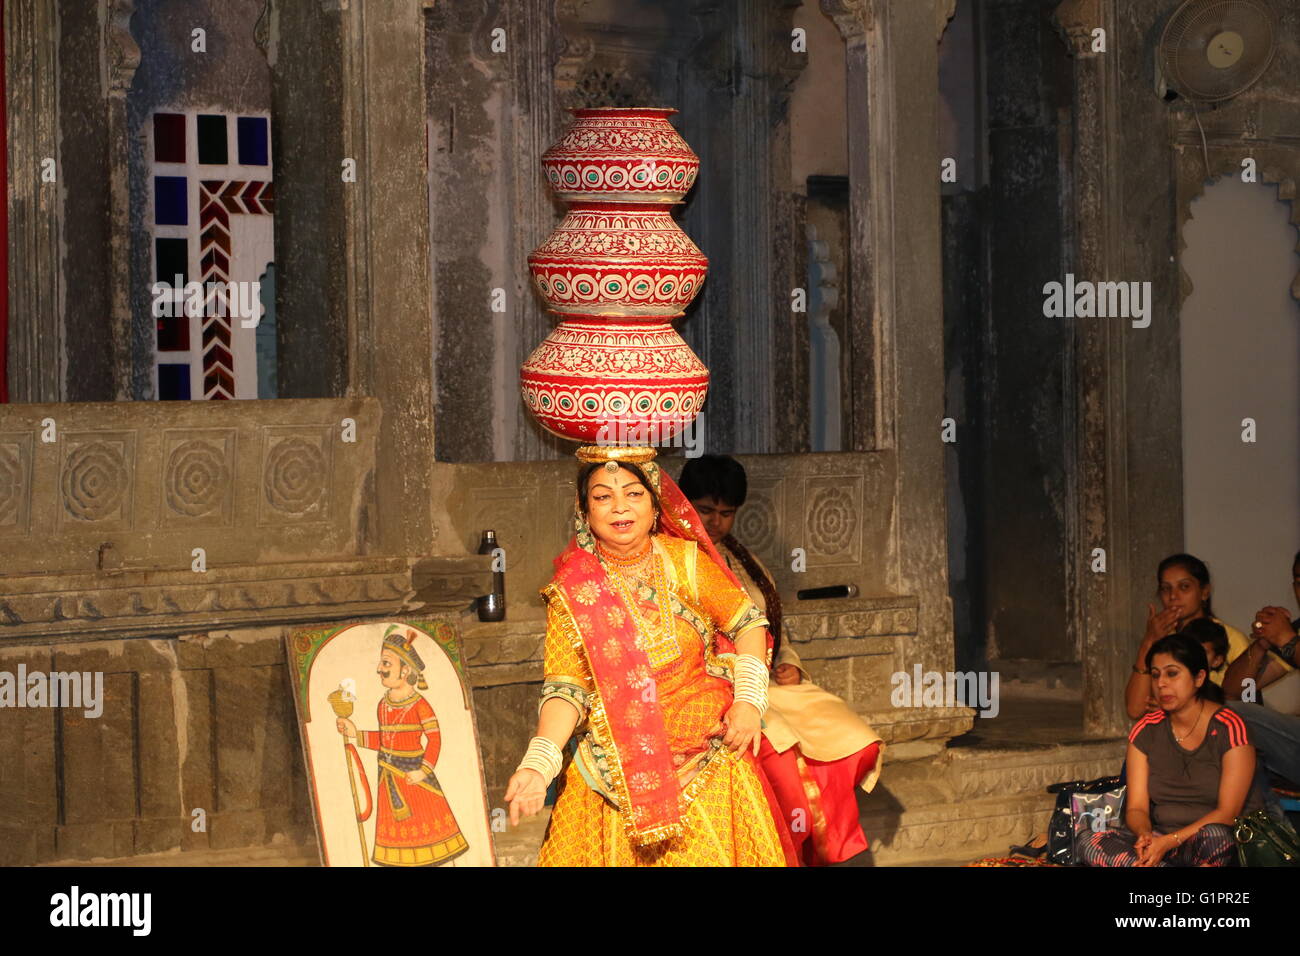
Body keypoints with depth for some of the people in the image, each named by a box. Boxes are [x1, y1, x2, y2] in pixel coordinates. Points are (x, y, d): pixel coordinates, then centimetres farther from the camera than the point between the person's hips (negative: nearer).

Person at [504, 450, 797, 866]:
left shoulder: (686, 561, -2)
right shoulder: (571, 592, -5)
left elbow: (747, 623, 6)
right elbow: (567, 689, -9)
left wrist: (748, 700, -8)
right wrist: (538, 764, -24)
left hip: (706, 757, 1)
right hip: (620, 772, -1)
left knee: (708, 851, -3)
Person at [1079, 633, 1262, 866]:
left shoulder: (1229, 728, -7)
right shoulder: (1145, 732, 6)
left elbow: (1227, 812, -12)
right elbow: (1136, 808, 2)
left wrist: (1169, 842, -23)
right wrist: (1145, 836, -23)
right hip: (1162, 840, 5)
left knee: (1213, 835, -42)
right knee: (1092, 845, -24)